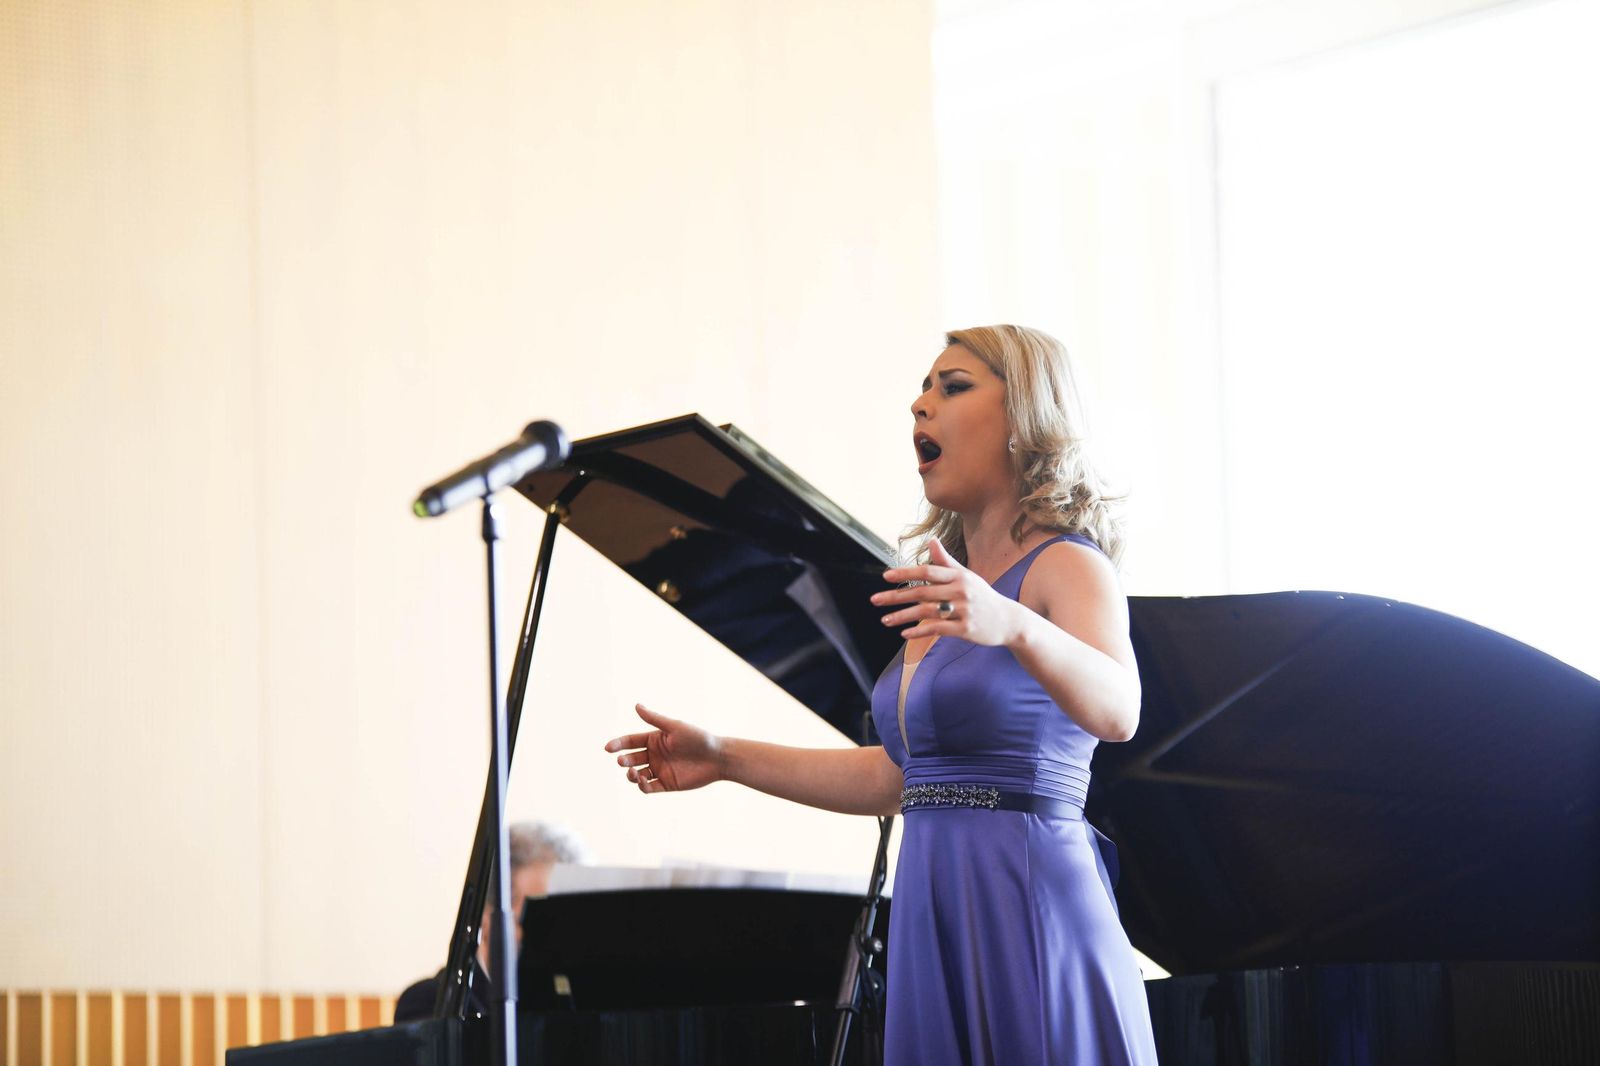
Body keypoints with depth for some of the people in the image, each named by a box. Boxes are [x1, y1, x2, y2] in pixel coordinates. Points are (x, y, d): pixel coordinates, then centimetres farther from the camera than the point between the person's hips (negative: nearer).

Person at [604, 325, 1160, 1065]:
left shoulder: (1067, 566, -8)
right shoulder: (946, 587, 17)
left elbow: (1117, 712, -27)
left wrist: (1013, 624, -45)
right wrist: (725, 759, 22)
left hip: (1026, 921, -8)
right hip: (937, 925, 8)